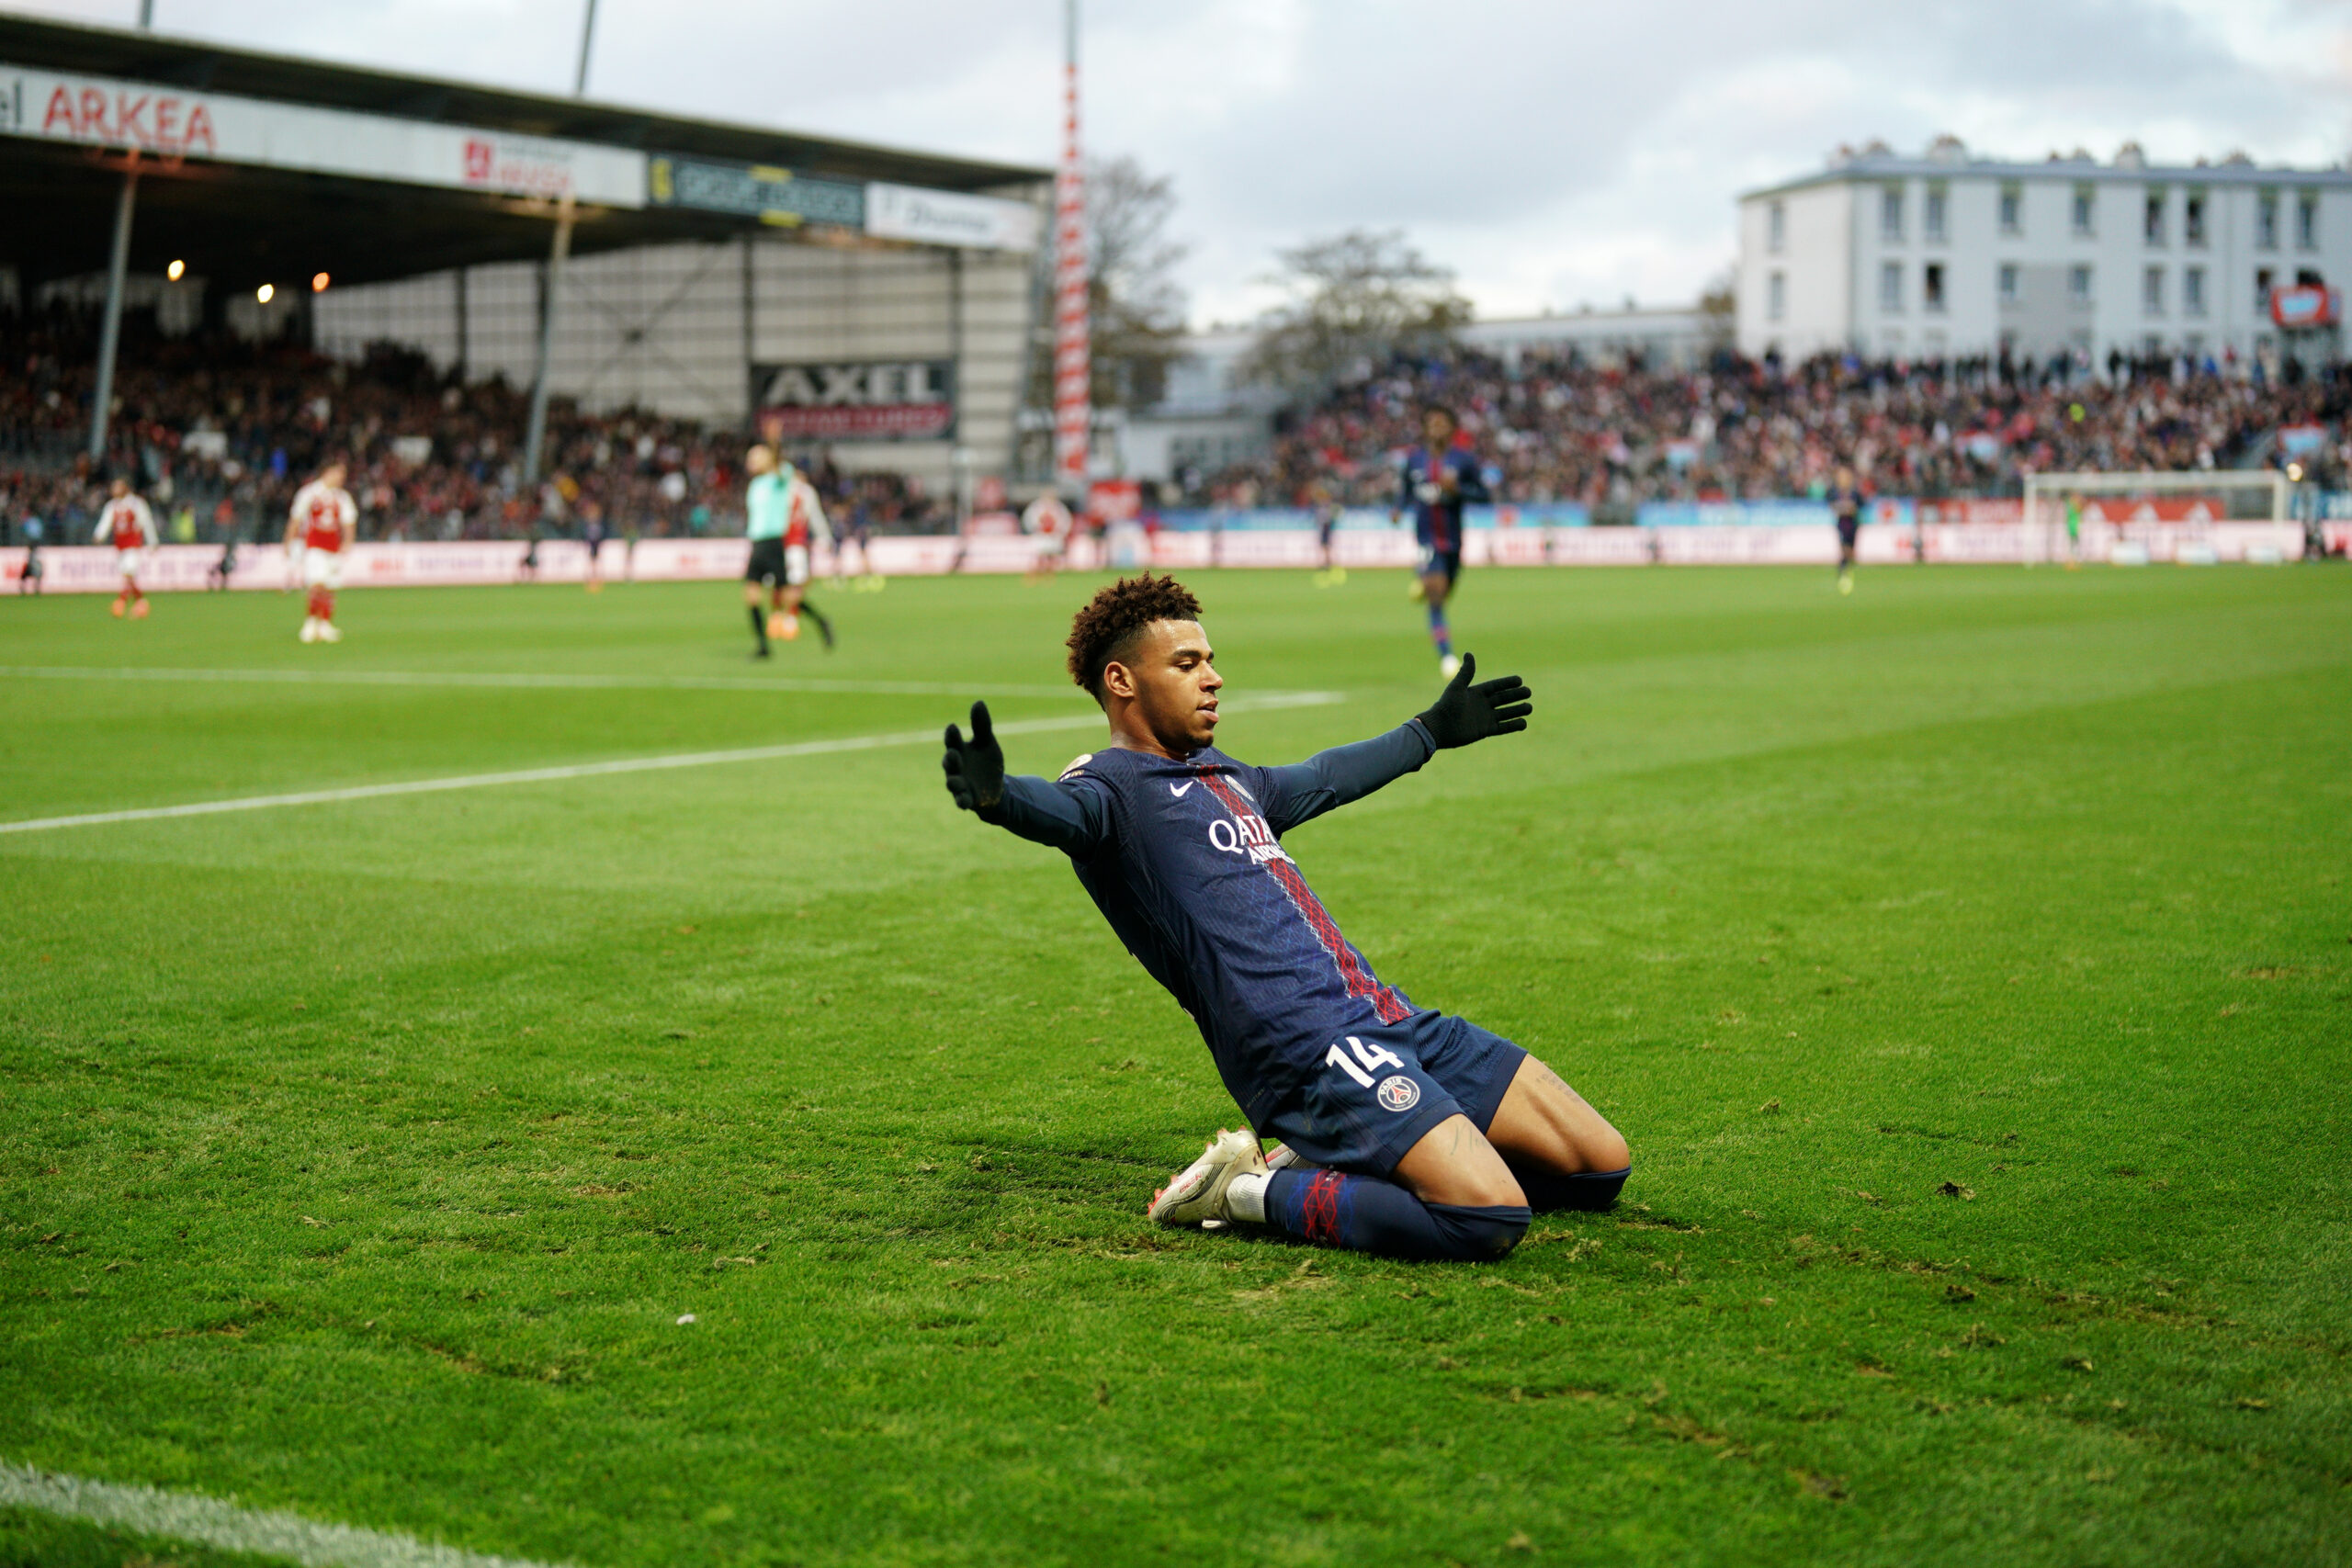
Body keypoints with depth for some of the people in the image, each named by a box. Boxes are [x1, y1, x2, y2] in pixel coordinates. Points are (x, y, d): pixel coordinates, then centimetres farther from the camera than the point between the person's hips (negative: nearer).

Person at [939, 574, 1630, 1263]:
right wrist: (995, 794, -51)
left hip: (1390, 1019, 9)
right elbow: (1061, 808, -28)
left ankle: (1330, 1166, 12)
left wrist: (1430, 732, 56)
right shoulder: (1113, 783, -4)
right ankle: (1252, 1192, -6)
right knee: (1488, 1215, -26)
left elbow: (1322, 779, 44)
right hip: (1309, 1052, -9)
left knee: (1599, 1166, 7)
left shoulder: (1221, 774, 23)